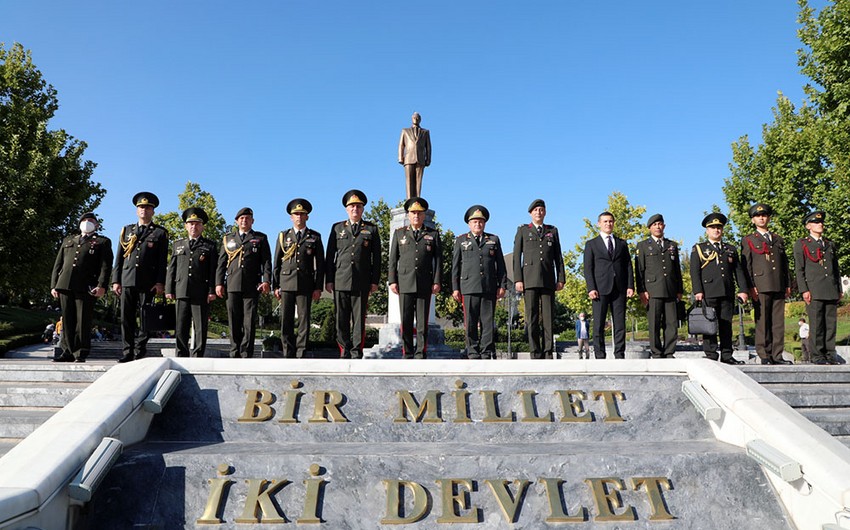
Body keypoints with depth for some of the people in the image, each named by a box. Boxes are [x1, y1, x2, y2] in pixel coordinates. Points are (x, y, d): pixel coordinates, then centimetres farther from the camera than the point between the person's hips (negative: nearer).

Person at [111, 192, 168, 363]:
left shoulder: (160, 232, 9)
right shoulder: (127, 230, 19)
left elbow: (163, 260, 2)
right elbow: (119, 257, 15)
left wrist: (160, 282, -8)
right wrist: (116, 280, 7)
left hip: (148, 283, -3)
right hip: (127, 280, 3)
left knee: (145, 317, -1)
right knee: (126, 318, 2)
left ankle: (140, 351, 5)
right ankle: (128, 352, 6)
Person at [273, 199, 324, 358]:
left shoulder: (315, 237, 9)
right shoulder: (283, 236, 13)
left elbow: (320, 264, 6)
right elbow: (277, 263, 11)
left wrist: (318, 287, -1)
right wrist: (275, 286, 5)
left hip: (306, 285, -1)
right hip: (286, 283, 1)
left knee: (304, 320, -2)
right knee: (286, 321, 1)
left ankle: (301, 355, 3)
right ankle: (288, 355, 8)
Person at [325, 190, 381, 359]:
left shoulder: (371, 229, 11)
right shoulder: (337, 228, 13)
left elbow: (376, 257, 8)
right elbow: (330, 256, 10)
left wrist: (375, 281, 1)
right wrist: (328, 280, 3)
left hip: (362, 283, -1)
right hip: (340, 281, 1)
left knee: (359, 319, 1)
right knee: (341, 320, 2)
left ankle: (357, 353, 7)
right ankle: (345, 351, 12)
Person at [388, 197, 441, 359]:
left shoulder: (433, 234, 12)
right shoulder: (399, 233, 14)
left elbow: (438, 259, 7)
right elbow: (393, 259, 10)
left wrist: (437, 282, -2)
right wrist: (392, 281, 1)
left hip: (425, 285, 0)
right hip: (405, 283, 1)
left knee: (422, 321, 0)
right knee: (406, 321, 0)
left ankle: (421, 354, 4)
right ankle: (407, 354, 7)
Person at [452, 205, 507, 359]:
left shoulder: (494, 240, 16)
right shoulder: (461, 241, 13)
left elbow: (500, 264, 13)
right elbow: (455, 266, 9)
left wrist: (502, 285, 4)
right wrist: (455, 288, 2)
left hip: (490, 287, 1)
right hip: (469, 288, -1)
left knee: (488, 321, 0)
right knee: (470, 322, -2)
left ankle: (487, 352, 6)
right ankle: (473, 353, 5)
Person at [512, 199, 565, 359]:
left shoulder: (552, 231, 17)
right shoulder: (523, 230, 12)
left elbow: (558, 257, 14)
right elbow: (517, 256, 5)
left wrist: (560, 279, 5)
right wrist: (517, 279, -5)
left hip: (548, 280, 2)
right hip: (529, 279, -1)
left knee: (548, 317, -2)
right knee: (532, 318, -4)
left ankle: (548, 353, 1)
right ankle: (535, 353, -1)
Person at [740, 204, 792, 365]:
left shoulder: (778, 240, 21)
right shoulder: (748, 240, 8)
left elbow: (785, 263, 20)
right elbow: (746, 265, 0)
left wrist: (788, 285, 12)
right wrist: (750, 287, -9)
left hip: (779, 287, 4)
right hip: (761, 287, -4)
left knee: (778, 322, 2)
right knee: (762, 322, -5)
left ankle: (777, 355, 6)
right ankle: (764, 356, -1)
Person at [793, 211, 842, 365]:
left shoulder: (830, 245, 22)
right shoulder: (801, 244, 6)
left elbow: (836, 268, 22)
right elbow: (799, 269, -1)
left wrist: (839, 289, 15)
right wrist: (804, 290, -9)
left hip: (831, 291, 5)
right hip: (814, 291, -5)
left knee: (831, 323, 3)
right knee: (816, 324, -6)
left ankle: (829, 354, 7)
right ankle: (817, 356, -2)